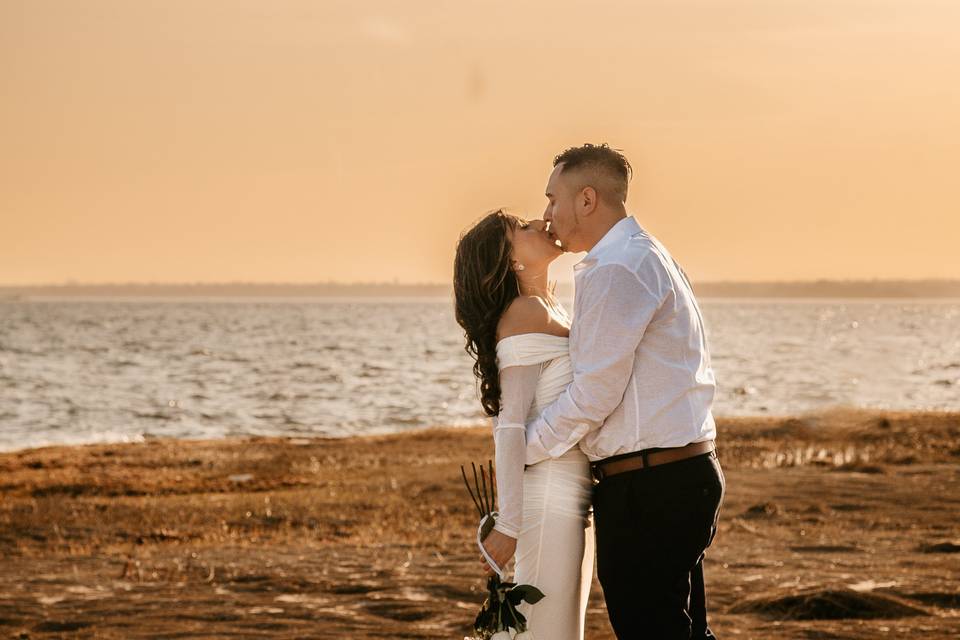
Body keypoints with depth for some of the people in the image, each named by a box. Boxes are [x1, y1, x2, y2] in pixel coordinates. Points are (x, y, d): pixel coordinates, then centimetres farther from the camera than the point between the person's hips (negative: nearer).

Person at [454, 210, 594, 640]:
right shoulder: (526, 312, -11)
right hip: (550, 495, -9)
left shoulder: (554, 312, 17)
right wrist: (508, 523, -20)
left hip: (574, 492, 9)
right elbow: (511, 425, -16)